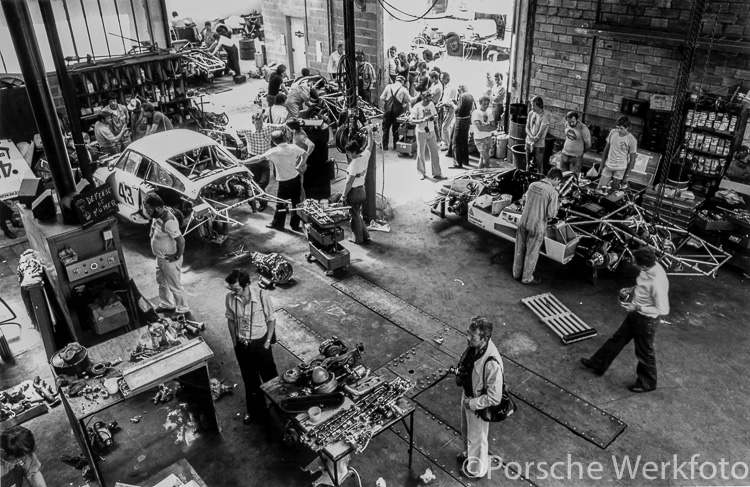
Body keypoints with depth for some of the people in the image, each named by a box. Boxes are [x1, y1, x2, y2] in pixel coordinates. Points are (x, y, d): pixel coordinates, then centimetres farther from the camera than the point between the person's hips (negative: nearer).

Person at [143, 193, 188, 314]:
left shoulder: (168, 222, -32)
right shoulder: (157, 216, -4)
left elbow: (181, 241, -30)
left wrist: (177, 257, -20)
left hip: (169, 260, -9)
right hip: (160, 258, 9)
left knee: (174, 286, 9)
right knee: (161, 281, 26)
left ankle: (182, 309, 29)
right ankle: (166, 305, 45)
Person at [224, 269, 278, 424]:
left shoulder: (262, 296, -24)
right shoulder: (230, 298, -14)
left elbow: (271, 320, -10)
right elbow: (231, 320, 2)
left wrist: (267, 342, -11)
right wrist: (235, 342, 3)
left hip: (260, 342, -3)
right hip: (242, 345, 3)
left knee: (270, 377, 15)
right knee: (249, 380, 19)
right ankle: (256, 411, 40)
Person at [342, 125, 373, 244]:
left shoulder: (354, 164, -24)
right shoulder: (365, 156, -4)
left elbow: (349, 182, -23)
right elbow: (369, 145, 16)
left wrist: (344, 195, -14)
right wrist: (370, 132, 27)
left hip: (354, 192, -8)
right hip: (362, 190, 8)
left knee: (355, 216, 8)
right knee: (358, 214, 21)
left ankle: (357, 238, 20)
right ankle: (365, 235, 27)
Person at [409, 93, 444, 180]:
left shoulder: (431, 104, 1)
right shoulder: (417, 107, -12)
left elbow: (436, 115, 12)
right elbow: (412, 120, -16)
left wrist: (434, 117, -13)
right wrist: (422, 120, -29)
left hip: (431, 132, 4)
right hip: (421, 133, -4)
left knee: (435, 152, 4)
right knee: (421, 153, 6)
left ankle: (436, 173, 12)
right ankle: (421, 173, 21)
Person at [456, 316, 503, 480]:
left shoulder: (491, 363, -41)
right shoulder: (474, 345, -19)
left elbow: (494, 398, -30)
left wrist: (472, 403, -21)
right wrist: (460, 372, -4)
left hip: (479, 406, -7)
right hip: (467, 395, 7)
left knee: (477, 437, 21)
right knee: (466, 429, 32)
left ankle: (477, 469, 49)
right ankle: (469, 453, 61)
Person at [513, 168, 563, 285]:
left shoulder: (532, 185, -1)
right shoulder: (552, 192, -18)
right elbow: (551, 214, -17)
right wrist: (554, 214, 5)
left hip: (523, 222, 5)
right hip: (537, 227, -5)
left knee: (520, 250, 20)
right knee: (532, 253, 12)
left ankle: (517, 274, 37)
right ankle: (527, 278, 27)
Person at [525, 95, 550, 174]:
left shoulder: (545, 116, -15)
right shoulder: (531, 114, 3)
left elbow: (541, 132, -17)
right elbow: (527, 128, 4)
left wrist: (533, 143, -14)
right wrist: (531, 136, -14)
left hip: (539, 144, -5)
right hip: (529, 142, 5)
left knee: (539, 165, 2)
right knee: (528, 164, 15)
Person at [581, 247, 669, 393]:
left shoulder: (657, 283, -37)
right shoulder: (651, 267, -11)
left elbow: (663, 310, -29)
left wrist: (638, 307, -26)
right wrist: (631, 290, -4)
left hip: (646, 320, -9)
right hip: (635, 315, 9)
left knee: (644, 353, 15)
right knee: (618, 339, 23)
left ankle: (647, 383, 40)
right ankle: (598, 364, 42)